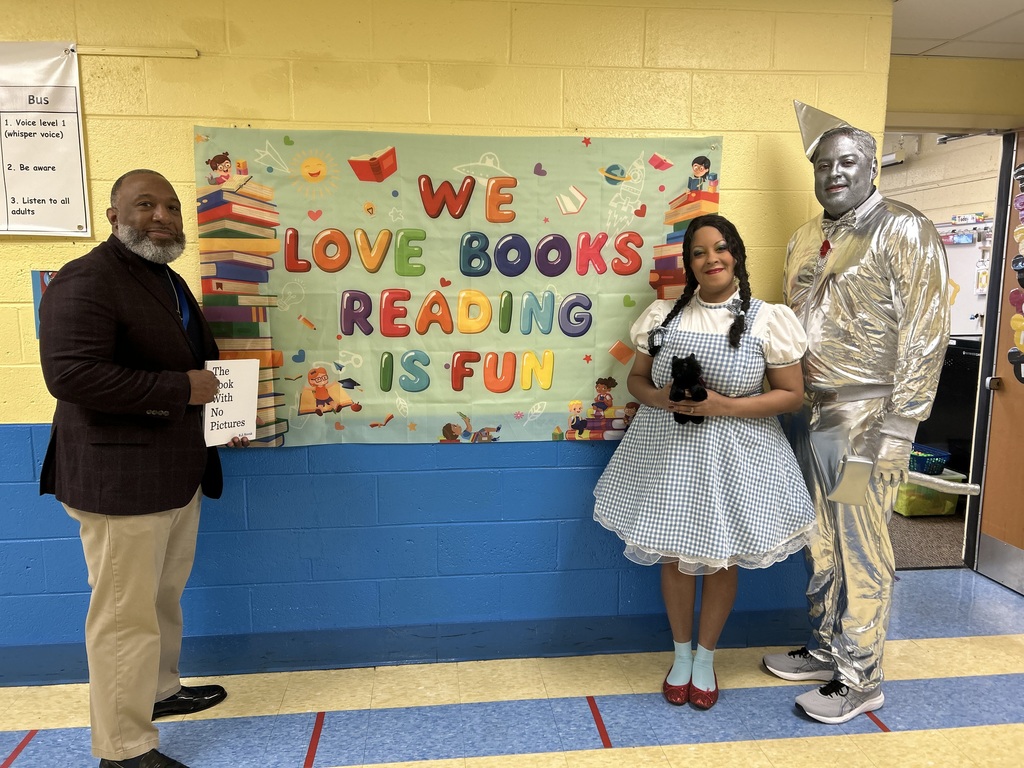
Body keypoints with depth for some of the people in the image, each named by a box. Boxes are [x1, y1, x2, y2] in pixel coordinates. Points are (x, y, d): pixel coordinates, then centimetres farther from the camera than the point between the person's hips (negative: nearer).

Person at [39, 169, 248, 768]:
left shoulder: (171, 282, 16)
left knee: (165, 596, 22)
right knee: (126, 613, 1)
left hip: (179, 472, 9)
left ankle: (160, 690, 42)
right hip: (120, 478, -9)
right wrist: (182, 389, -23)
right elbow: (71, 375, -27)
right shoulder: (85, 282, -14)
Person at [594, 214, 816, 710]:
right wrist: (660, 398, -15)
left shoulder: (767, 319, -7)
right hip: (668, 450, 2)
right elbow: (636, 378, 8)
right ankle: (680, 655, 37)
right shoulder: (663, 315, 0)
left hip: (733, 453, -1)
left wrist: (725, 406, -18)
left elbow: (791, 395, -5)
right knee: (674, 557, 12)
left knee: (721, 560, 12)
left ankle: (705, 659, 37)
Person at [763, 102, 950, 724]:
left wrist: (897, 426, -16)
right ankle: (828, 649, 33)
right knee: (820, 539, 15)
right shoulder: (805, 241, 13)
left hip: (867, 416, -7)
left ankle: (860, 679, 18)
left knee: (862, 547, 2)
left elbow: (925, 335, -12)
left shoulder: (906, 232, -7)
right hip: (811, 412, 7)